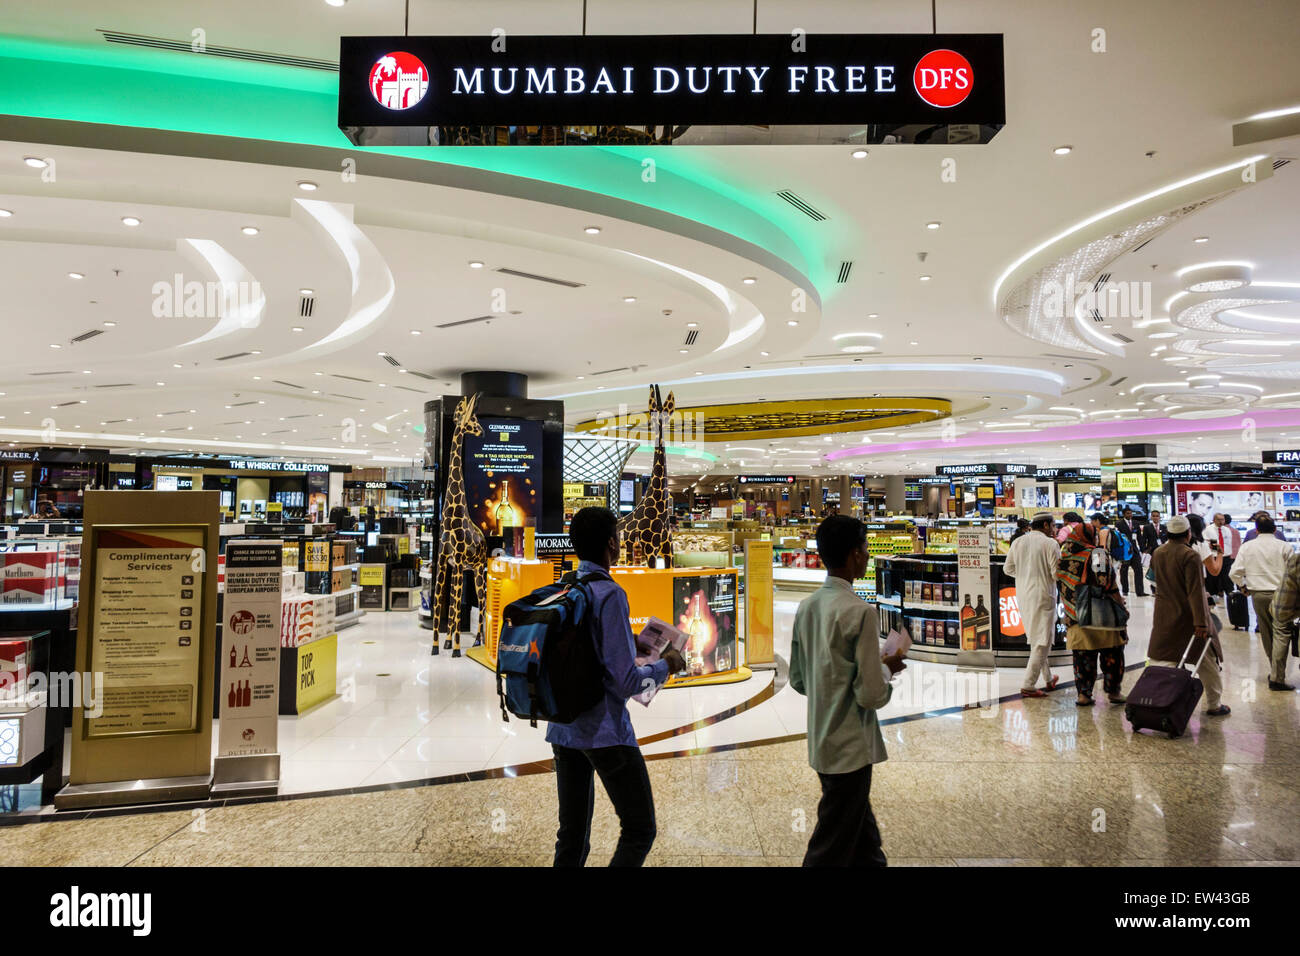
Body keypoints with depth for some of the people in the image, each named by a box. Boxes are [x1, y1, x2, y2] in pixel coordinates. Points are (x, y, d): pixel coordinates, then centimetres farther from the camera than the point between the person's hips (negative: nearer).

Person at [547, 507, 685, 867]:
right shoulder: (610, 594, -18)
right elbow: (625, 682, -20)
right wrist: (665, 666, -2)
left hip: (563, 729, 7)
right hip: (605, 732, -7)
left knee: (571, 837, 16)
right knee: (639, 830, 8)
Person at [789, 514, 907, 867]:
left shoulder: (806, 607, 2)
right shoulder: (860, 612, -21)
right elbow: (872, 695, -22)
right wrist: (886, 668, -1)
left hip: (822, 743, 8)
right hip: (850, 748, -8)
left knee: (863, 836, 25)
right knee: (831, 850, 7)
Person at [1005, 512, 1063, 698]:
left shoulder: (1018, 542, 6)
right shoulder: (1050, 544, -11)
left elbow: (1008, 568, 9)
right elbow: (1057, 573, -13)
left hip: (1022, 596, 7)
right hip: (1043, 597, -7)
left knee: (1035, 638, 19)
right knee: (1042, 641, 0)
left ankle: (1048, 679, 32)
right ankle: (1028, 685, -2)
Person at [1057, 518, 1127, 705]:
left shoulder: (1064, 558, 2)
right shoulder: (1099, 556, -10)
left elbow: (1061, 584, 9)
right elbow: (1112, 589, -10)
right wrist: (1121, 606, 1)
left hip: (1077, 620, 3)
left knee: (1082, 657, 9)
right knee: (1111, 655, 13)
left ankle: (1083, 694, 8)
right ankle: (1113, 690, 20)